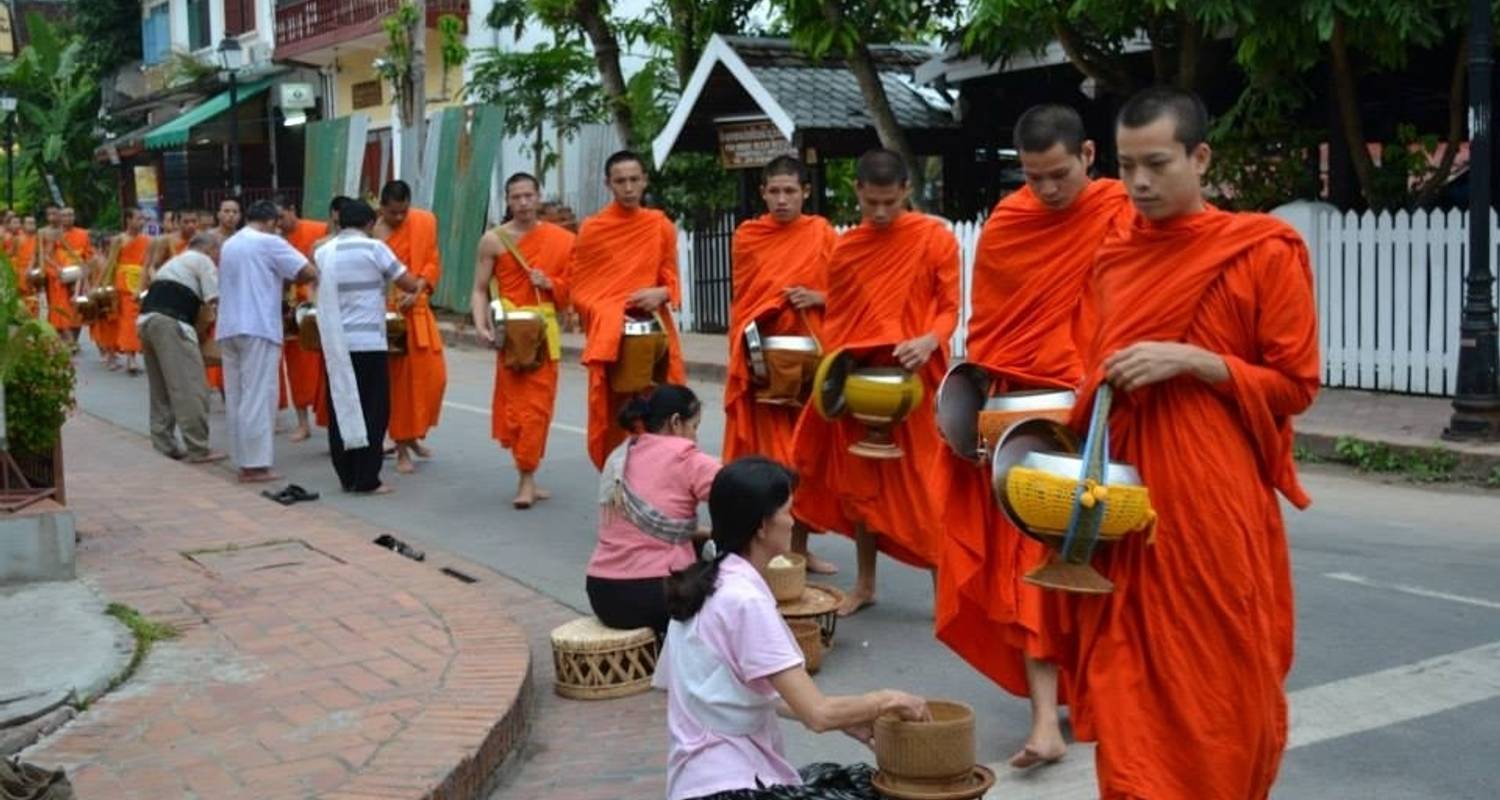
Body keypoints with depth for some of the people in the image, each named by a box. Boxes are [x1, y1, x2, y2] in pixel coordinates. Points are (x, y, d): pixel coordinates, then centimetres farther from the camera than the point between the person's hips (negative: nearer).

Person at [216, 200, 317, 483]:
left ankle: (243, 461, 13)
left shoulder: (229, 245, 18)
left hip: (228, 327, 7)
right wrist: (288, 279, 10)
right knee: (258, 398, -6)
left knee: (236, 397, 10)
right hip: (258, 328, -7)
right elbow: (309, 272, -9)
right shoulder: (270, 242, -5)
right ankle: (255, 465, -6)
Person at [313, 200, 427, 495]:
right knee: (373, 410, 2)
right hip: (368, 343, -5)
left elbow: (321, 296, 13)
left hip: (334, 344, 5)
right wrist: (420, 283, 19)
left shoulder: (323, 253, 9)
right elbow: (410, 285, -2)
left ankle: (346, 476, 14)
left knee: (340, 409, 10)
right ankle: (366, 480, 1)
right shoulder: (374, 248, -5)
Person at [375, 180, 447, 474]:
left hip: (417, 311, 3)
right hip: (383, 313, -3)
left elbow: (433, 263, 3)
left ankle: (414, 435, 25)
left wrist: (416, 290, -13)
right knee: (396, 380, 0)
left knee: (432, 376, 3)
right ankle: (401, 447, 10)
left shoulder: (424, 222, 1)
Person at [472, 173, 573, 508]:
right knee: (517, 405, -2)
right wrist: (481, 325, -14)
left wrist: (550, 283, -8)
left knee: (539, 405, 2)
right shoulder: (494, 240, 1)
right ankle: (527, 479, 4)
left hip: (545, 331, 2)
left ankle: (527, 478, 12)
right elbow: (480, 290, 1)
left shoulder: (559, 239, 6)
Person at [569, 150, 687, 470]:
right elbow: (578, 287, 3)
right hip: (608, 333, -2)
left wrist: (661, 294, -10)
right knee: (611, 417, -1)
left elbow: (671, 279, 13)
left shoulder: (662, 227, 6)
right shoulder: (592, 229, 0)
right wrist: (606, 315, -14)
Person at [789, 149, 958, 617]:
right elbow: (835, 320, 13)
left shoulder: (936, 238, -4)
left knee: (924, 487, -4)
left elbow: (950, 307, -4)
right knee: (860, 483, 11)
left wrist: (929, 341, -23)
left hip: (912, 380, -4)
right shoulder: (844, 248, 8)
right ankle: (864, 584, 23)